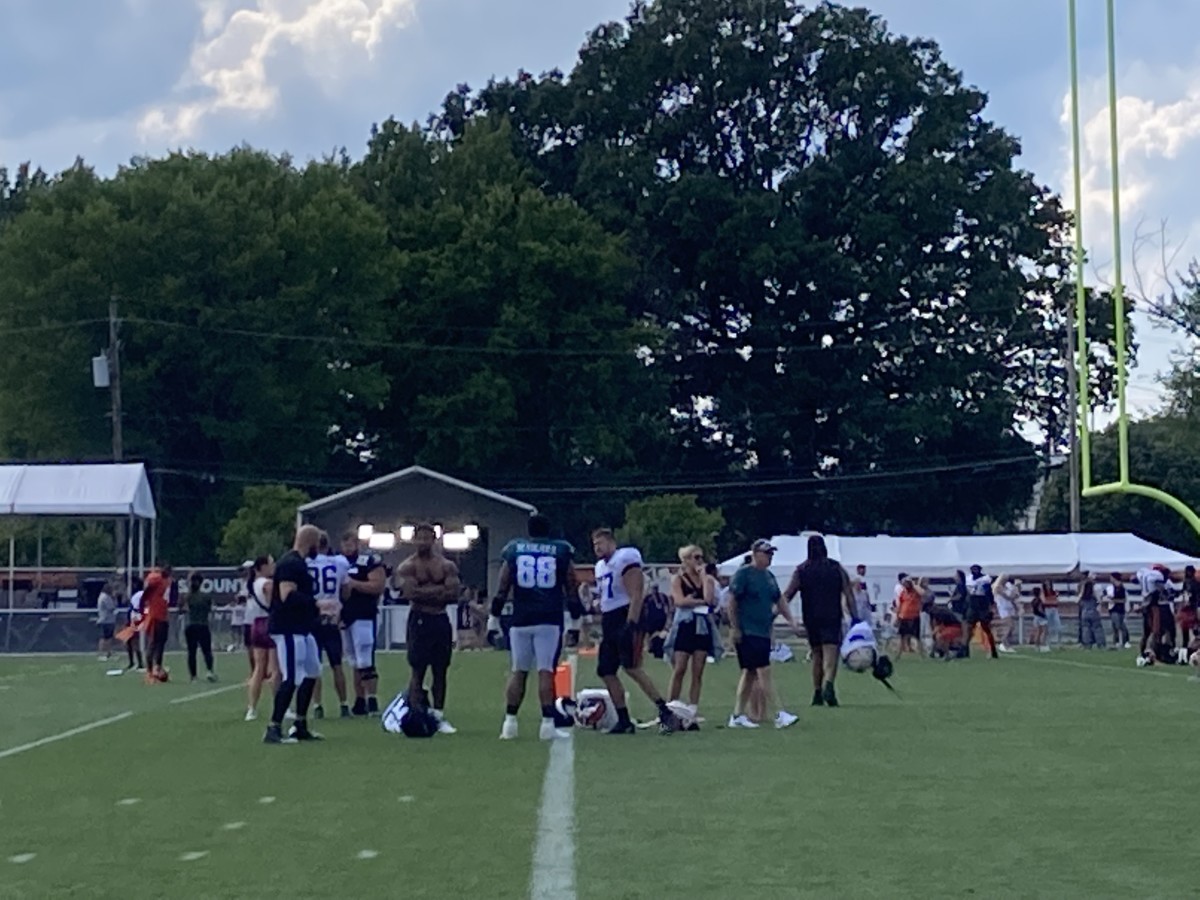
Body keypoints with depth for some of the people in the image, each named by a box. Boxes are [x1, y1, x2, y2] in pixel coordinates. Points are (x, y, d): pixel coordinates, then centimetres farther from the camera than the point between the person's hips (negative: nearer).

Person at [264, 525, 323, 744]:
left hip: (301, 629, 11)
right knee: (292, 679, -11)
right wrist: (316, 603, -26)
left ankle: (300, 726, 23)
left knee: (311, 673, 16)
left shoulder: (298, 563, 17)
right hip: (288, 630, -11)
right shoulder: (291, 563, -16)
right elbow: (288, 596, -26)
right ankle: (273, 729, -6)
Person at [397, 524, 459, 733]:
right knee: (418, 671, -5)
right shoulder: (408, 566, 0)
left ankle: (439, 716, 13)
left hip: (441, 620, 3)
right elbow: (411, 593, -16)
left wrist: (426, 592, -9)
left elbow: (453, 595, -5)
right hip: (420, 620, -3)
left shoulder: (447, 566, 7)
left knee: (440, 671, 7)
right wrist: (439, 590, -10)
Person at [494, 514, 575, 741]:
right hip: (550, 620, -1)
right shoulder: (561, 551, 6)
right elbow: (571, 589, 7)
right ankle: (548, 725, -8)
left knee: (518, 671, 9)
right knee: (546, 671, -4)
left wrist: (494, 617, 12)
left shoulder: (513, 550, 7)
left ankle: (510, 723, 6)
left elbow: (502, 589, 6)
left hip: (521, 620, 2)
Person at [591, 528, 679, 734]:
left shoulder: (625, 560, -10)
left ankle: (665, 712, -15)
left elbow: (636, 596, -17)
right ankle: (624, 721, 10)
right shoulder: (601, 567, 18)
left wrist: (631, 625, -24)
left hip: (627, 619, -10)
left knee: (632, 668, -18)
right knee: (606, 671, 5)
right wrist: (603, 629, 22)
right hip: (609, 624, 10)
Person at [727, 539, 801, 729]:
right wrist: (735, 628, -14)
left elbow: (780, 601, 21)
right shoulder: (743, 574, -9)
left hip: (763, 632, 8)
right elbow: (732, 602, -11)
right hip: (748, 633, -8)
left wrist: (792, 620, 9)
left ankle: (737, 716, 16)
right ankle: (781, 714, -14)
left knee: (750, 674, 10)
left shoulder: (769, 577, 15)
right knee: (764, 673, -11)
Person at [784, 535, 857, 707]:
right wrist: (854, 617, -1)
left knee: (817, 654, 15)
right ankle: (828, 684, -33)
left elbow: (786, 596, -2)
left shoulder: (801, 570, 4)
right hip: (832, 617, -2)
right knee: (831, 653, -8)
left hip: (811, 618, 2)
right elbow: (848, 593, -1)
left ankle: (817, 693, 14)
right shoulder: (837, 568, 3)